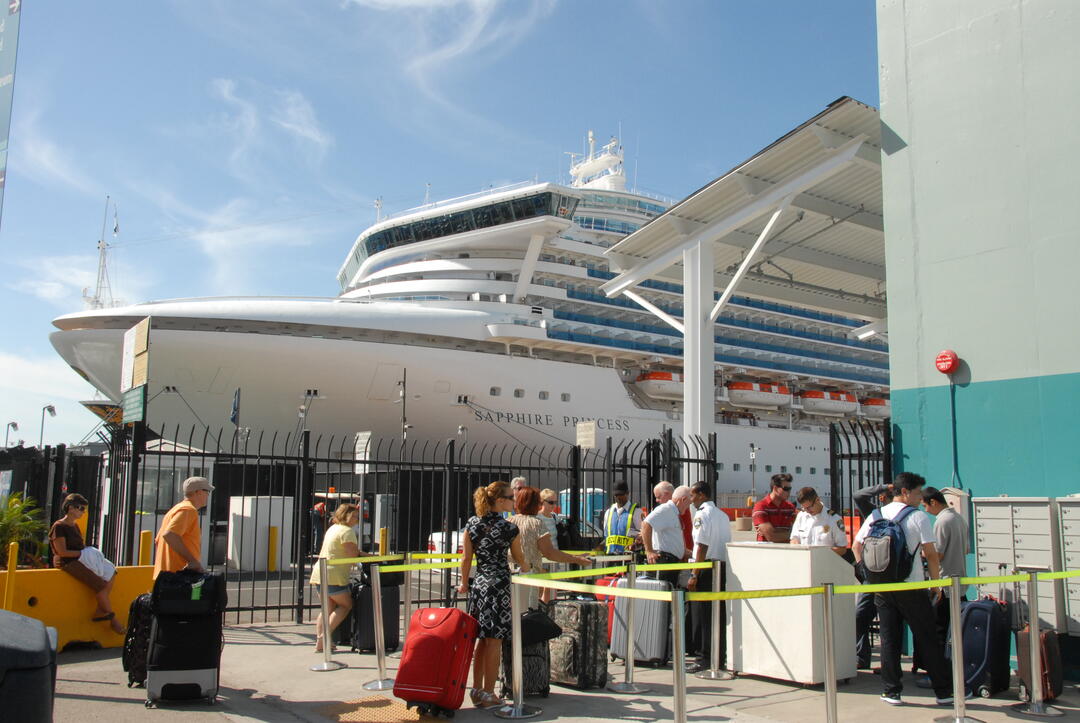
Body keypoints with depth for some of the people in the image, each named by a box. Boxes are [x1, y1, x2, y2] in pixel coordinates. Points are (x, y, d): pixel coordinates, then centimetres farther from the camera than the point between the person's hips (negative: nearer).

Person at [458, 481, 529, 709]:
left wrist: (464, 583, 18)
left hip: (478, 585, 5)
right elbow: (519, 558, 6)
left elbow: (466, 558, 5)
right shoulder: (509, 528, -8)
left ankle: (476, 690, 21)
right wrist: (527, 571, 26)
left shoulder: (471, 524, 3)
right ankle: (488, 694, 6)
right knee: (494, 640, 1)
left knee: (482, 639, 15)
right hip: (500, 585, -5)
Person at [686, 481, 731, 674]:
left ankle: (705, 659, 0)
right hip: (722, 566, 8)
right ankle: (720, 657, 16)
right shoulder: (723, 515, 13)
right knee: (719, 613, 11)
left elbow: (702, 547, -16)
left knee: (702, 614, -2)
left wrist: (694, 575, -15)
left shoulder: (702, 515, -10)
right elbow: (728, 544, 14)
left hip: (706, 567, -8)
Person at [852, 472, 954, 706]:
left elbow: (856, 545, 10)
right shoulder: (918, 517, -6)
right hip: (911, 587, -4)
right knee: (927, 640, 5)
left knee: (889, 639, 8)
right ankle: (944, 691, 13)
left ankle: (891, 691, 10)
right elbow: (930, 554, -9)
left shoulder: (876, 516, 8)